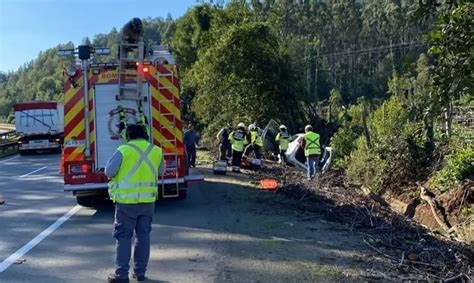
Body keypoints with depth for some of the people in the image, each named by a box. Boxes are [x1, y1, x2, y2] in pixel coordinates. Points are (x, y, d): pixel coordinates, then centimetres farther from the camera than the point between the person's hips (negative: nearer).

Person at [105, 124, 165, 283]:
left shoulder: (124, 150, -11)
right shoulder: (156, 151, 3)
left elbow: (109, 171, -7)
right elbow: (161, 171, 16)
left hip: (127, 200, -4)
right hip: (148, 200, 4)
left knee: (123, 236, 6)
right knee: (143, 235, 13)